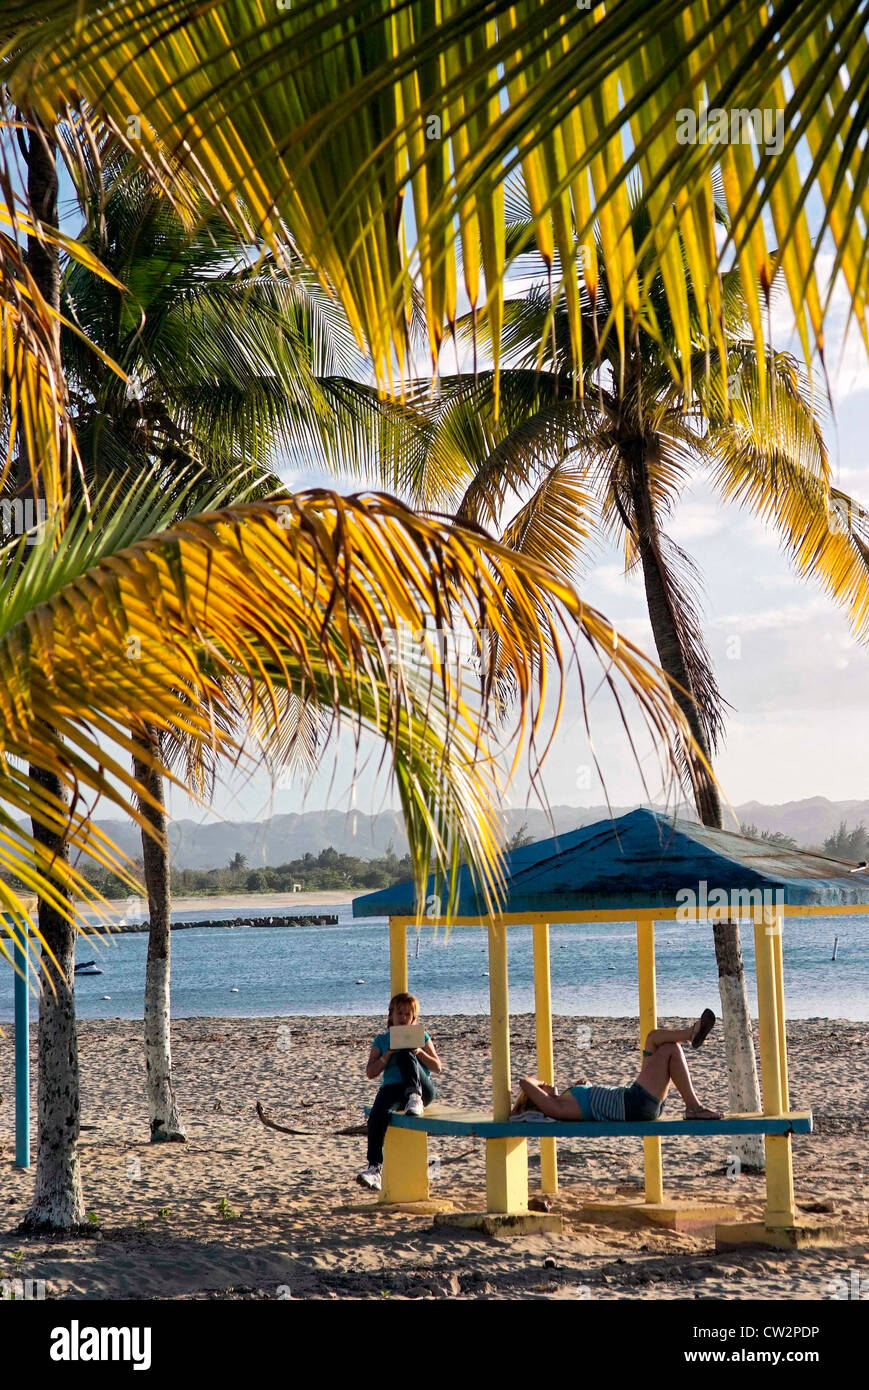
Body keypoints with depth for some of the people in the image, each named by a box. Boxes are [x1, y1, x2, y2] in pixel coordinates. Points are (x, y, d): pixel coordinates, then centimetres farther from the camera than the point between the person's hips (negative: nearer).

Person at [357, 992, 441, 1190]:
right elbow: (370, 1073, 10)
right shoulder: (382, 1040, 20)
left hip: (423, 1089, -1)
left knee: (405, 1054, -30)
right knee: (376, 1115, -34)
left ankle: (414, 1099, -44)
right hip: (393, 1087, 1)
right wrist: (388, 1055, -5)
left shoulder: (420, 1037, 20)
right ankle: (375, 1168, -42)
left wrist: (419, 1052, -6)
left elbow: (437, 1067, 11)